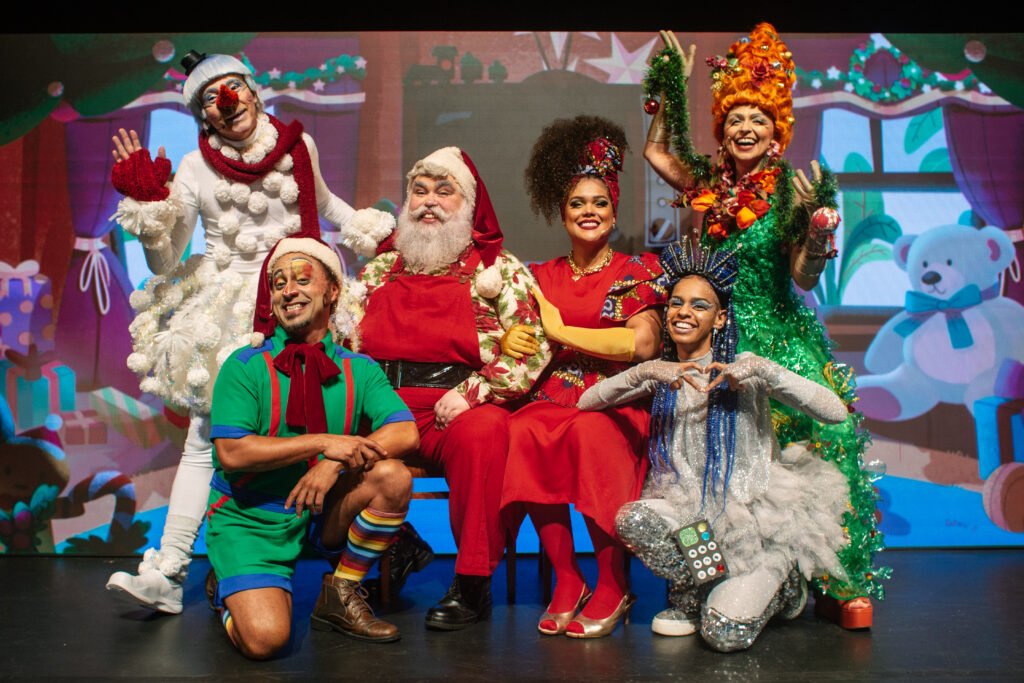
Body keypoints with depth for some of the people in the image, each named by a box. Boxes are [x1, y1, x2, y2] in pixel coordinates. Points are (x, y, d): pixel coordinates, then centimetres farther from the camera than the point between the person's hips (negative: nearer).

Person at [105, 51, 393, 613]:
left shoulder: (298, 145, 6)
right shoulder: (195, 168, 1)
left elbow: (322, 201, 29)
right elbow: (164, 261, 3)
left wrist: (372, 232, 20)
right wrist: (145, 206, -11)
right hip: (224, 313, -1)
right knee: (204, 439, -7)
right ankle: (166, 570, -3)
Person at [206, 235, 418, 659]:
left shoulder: (358, 369, 1)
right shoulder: (246, 365, -7)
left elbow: (405, 433, -12)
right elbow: (231, 452, -17)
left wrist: (335, 463, -26)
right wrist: (323, 442, -23)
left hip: (323, 513, 3)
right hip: (249, 518, -3)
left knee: (392, 476, -24)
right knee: (266, 638, -23)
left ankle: (341, 595, -1)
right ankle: (231, 593, 16)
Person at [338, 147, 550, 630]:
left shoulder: (500, 268, 11)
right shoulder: (380, 268, 22)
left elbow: (531, 351, 0)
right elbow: (347, 340, 19)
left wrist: (469, 394, -11)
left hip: (463, 408, -3)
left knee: (482, 432, -36)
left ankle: (472, 583, -21)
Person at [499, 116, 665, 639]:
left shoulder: (636, 272, 7)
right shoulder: (542, 277, 18)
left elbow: (642, 344, -9)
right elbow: (517, 337, 12)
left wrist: (561, 331, -6)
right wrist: (510, 339, -13)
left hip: (615, 403, -3)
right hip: (552, 398, 3)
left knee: (591, 433, -36)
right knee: (521, 435, -31)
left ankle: (613, 586, -18)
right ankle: (565, 579, -16)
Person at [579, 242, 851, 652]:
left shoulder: (744, 369, -4)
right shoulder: (661, 375, 6)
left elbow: (836, 412, -13)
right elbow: (586, 402, -5)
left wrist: (763, 370, -23)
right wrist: (644, 373, -19)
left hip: (756, 515, -3)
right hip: (691, 514, 3)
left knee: (724, 633, -19)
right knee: (630, 519, -27)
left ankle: (777, 585, 14)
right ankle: (691, 599, 0)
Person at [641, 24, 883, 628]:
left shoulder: (789, 189, -4)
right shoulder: (711, 185, 8)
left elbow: (805, 277, -10)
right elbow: (657, 150, 23)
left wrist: (817, 222, -26)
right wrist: (672, 86, 18)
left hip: (781, 339, -3)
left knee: (811, 447, -13)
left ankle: (844, 584, -1)